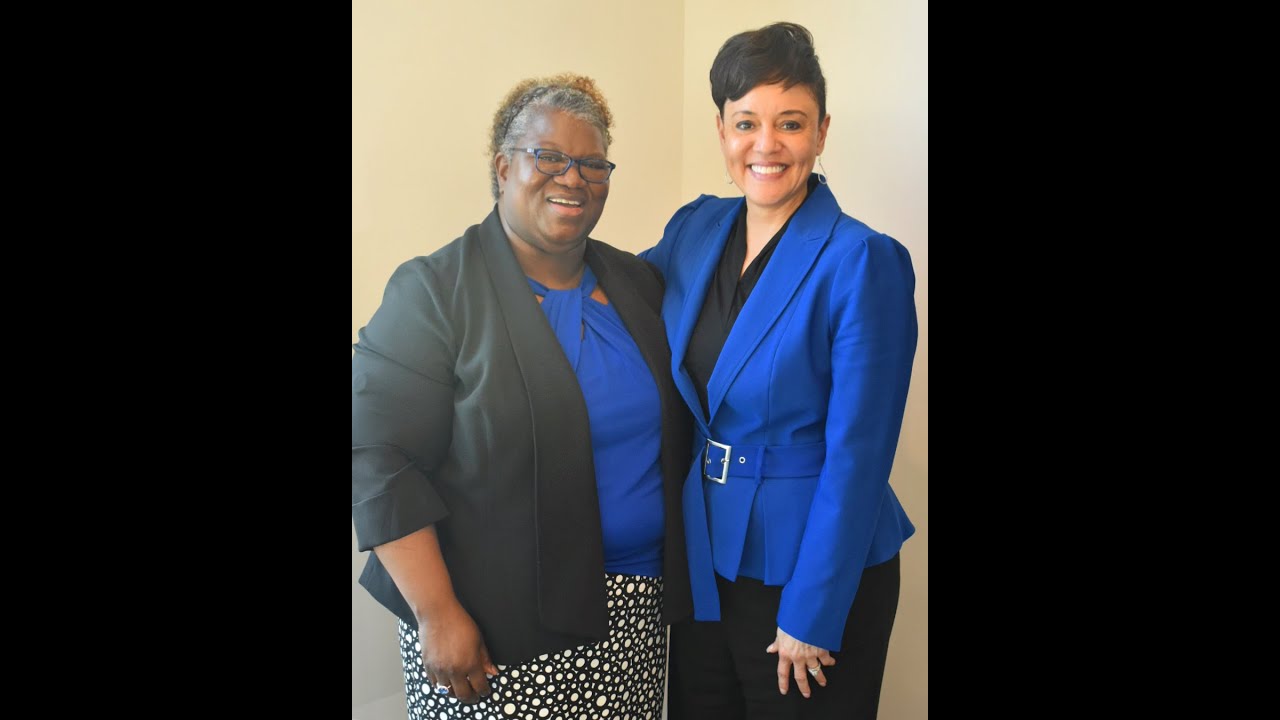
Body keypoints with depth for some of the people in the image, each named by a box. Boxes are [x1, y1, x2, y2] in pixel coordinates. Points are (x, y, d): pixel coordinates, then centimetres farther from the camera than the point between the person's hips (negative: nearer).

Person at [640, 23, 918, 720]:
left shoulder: (863, 262, -17)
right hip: (699, 558, 6)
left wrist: (811, 615, -16)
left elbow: (857, 455, -18)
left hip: (810, 570, -5)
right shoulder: (695, 229, 0)